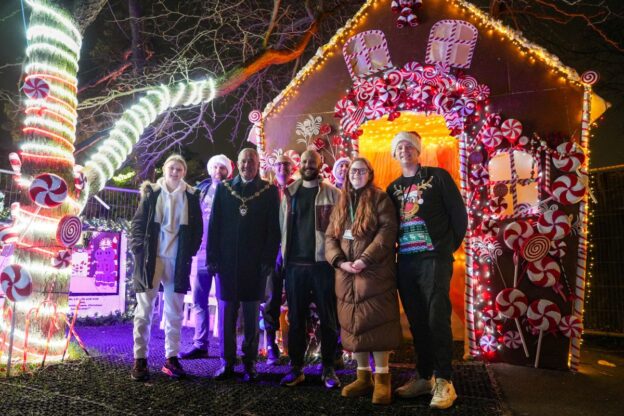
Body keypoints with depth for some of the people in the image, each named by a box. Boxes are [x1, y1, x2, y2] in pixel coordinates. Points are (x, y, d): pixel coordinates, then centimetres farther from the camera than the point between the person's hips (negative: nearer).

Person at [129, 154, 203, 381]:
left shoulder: (191, 196, 5)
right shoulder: (151, 193, 4)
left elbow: (196, 228, 8)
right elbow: (138, 222, 2)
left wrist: (190, 252, -1)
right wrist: (139, 248, -8)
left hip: (178, 261, 1)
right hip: (150, 258, -1)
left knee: (175, 311, 9)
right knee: (144, 310, 3)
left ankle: (172, 358, 20)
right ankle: (140, 359, 12)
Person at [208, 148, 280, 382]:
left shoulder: (269, 191, 5)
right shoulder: (223, 188, 9)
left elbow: (273, 229, 2)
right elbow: (214, 224, 6)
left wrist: (269, 259, -7)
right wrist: (212, 257, -1)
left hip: (255, 263, -1)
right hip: (227, 261, 1)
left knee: (252, 316, 5)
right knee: (226, 314, 5)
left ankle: (250, 364, 16)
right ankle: (227, 363, 16)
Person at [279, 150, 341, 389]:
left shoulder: (332, 193, 2)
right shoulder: (290, 193, 12)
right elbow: (283, 226, 13)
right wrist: (284, 254, 6)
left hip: (322, 263, -3)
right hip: (294, 264, 3)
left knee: (327, 319, 4)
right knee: (295, 319, 9)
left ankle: (328, 369, 16)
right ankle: (296, 367, 20)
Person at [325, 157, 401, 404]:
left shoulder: (379, 198, 2)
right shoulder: (341, 204, 17)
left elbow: (387, 230, -11)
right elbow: (330, 237, 11)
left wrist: (365, 259, -18)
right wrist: (340, 262, -7)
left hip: (375, 272, -5)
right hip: (346, 275, 5)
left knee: (376, 321, -5)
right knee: (353, 323, 7)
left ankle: (382, 378, 4)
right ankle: (363, 376, 17)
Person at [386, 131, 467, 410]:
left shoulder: (438, 176, 1)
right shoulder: (393, 188, 14)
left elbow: (459, 214, 0)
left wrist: (450, 247, 3)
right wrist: (394, 251, 6)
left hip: (433, 259, -4)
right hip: (405, 262, 5)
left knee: (437, 318, -6)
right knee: (416, 321, 10)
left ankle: (443, 381, 5)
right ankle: (424, 376, 21)